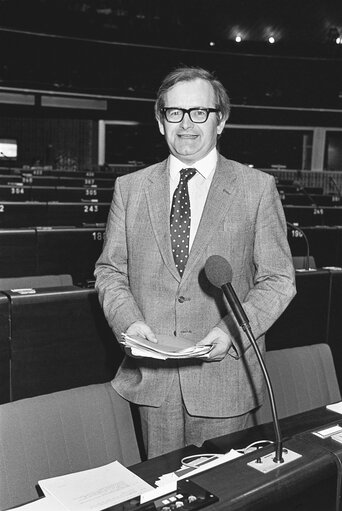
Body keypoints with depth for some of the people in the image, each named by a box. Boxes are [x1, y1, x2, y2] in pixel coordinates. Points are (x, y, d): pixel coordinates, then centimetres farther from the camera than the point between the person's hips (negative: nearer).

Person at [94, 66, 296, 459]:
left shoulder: (257, 188, -1)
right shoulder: (129, 188, 5)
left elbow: (278, 279, -1)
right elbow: (109, 270, 8)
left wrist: (232, 330, -16)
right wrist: (128, 320, -10)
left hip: (224, 373, -1)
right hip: (152, 375, 2)